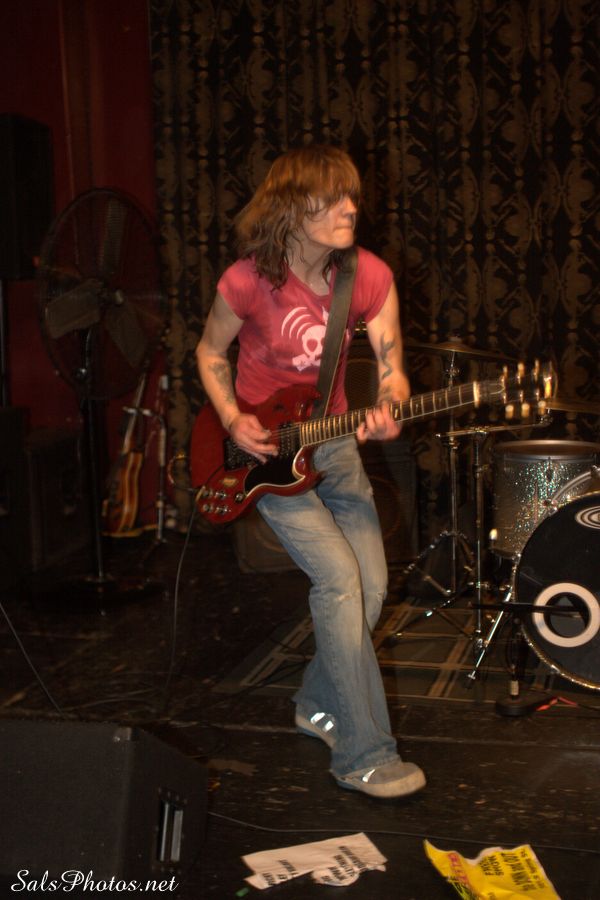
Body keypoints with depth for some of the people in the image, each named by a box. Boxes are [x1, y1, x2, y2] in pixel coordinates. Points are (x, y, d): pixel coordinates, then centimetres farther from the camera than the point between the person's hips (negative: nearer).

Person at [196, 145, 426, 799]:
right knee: (339, 579, -18)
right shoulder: (247, 282, -18)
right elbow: (210, 353, -1)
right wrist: (233, 422, -13)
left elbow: (390, 368, -7)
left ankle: (318, 705, 29)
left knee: (371, 587, 3)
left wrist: (387, 413, -29)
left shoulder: (370, 277, -8)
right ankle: (364, 755, -11)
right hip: (262, 449, -5)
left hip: (331, 441, 5)